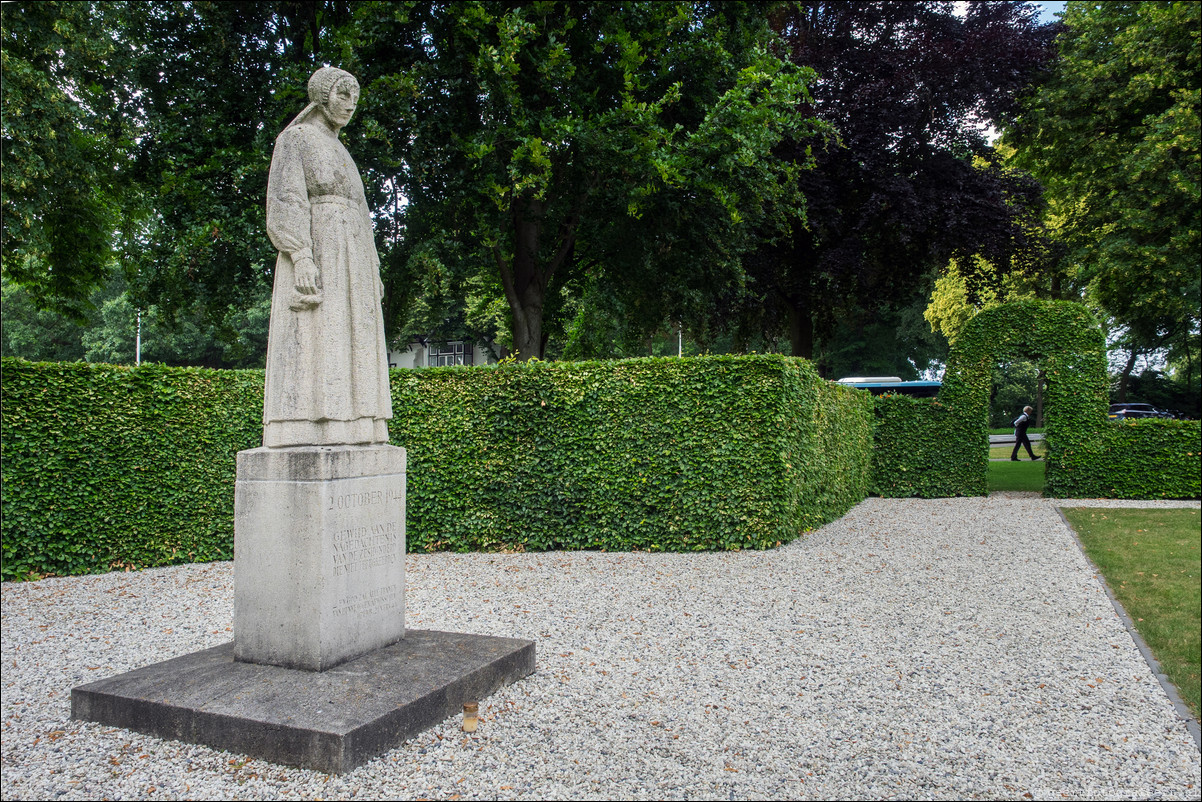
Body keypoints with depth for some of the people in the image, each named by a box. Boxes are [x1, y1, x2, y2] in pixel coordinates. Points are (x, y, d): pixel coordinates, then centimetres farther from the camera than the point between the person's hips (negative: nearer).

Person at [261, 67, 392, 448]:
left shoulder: (340, 153, 26)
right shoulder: (294, 139, 3)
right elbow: (285, 203, -9)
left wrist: (373, 271, 17)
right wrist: (301, 257, -22)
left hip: (350, 259, 8)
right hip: (316, 252, -8)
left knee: (351, 349, 1)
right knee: (312, 344, -15)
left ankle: (344, 435, 0)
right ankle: (306, 437, -17)